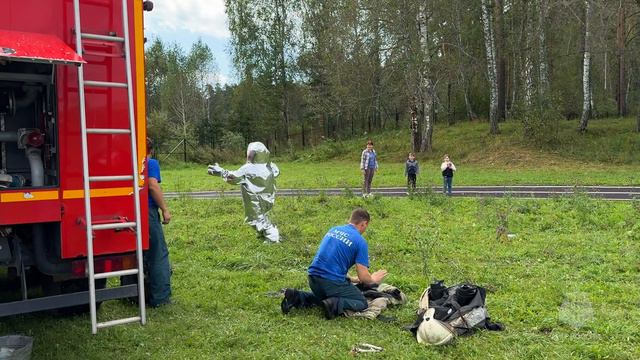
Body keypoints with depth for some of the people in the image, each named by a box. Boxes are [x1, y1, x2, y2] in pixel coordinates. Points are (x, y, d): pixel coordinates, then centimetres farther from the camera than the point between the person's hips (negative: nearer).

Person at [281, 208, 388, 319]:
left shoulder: (333, 230, 16)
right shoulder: (360, 241, -3)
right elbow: (363, 277, -6)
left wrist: (351, 279, 31)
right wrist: (373, 280, 18)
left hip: (313, 277, 6)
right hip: (332, 282, -6)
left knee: (323, 297, 33)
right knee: (362, 303, 10)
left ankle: (297, 297, 8)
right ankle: (334, 305, -16)